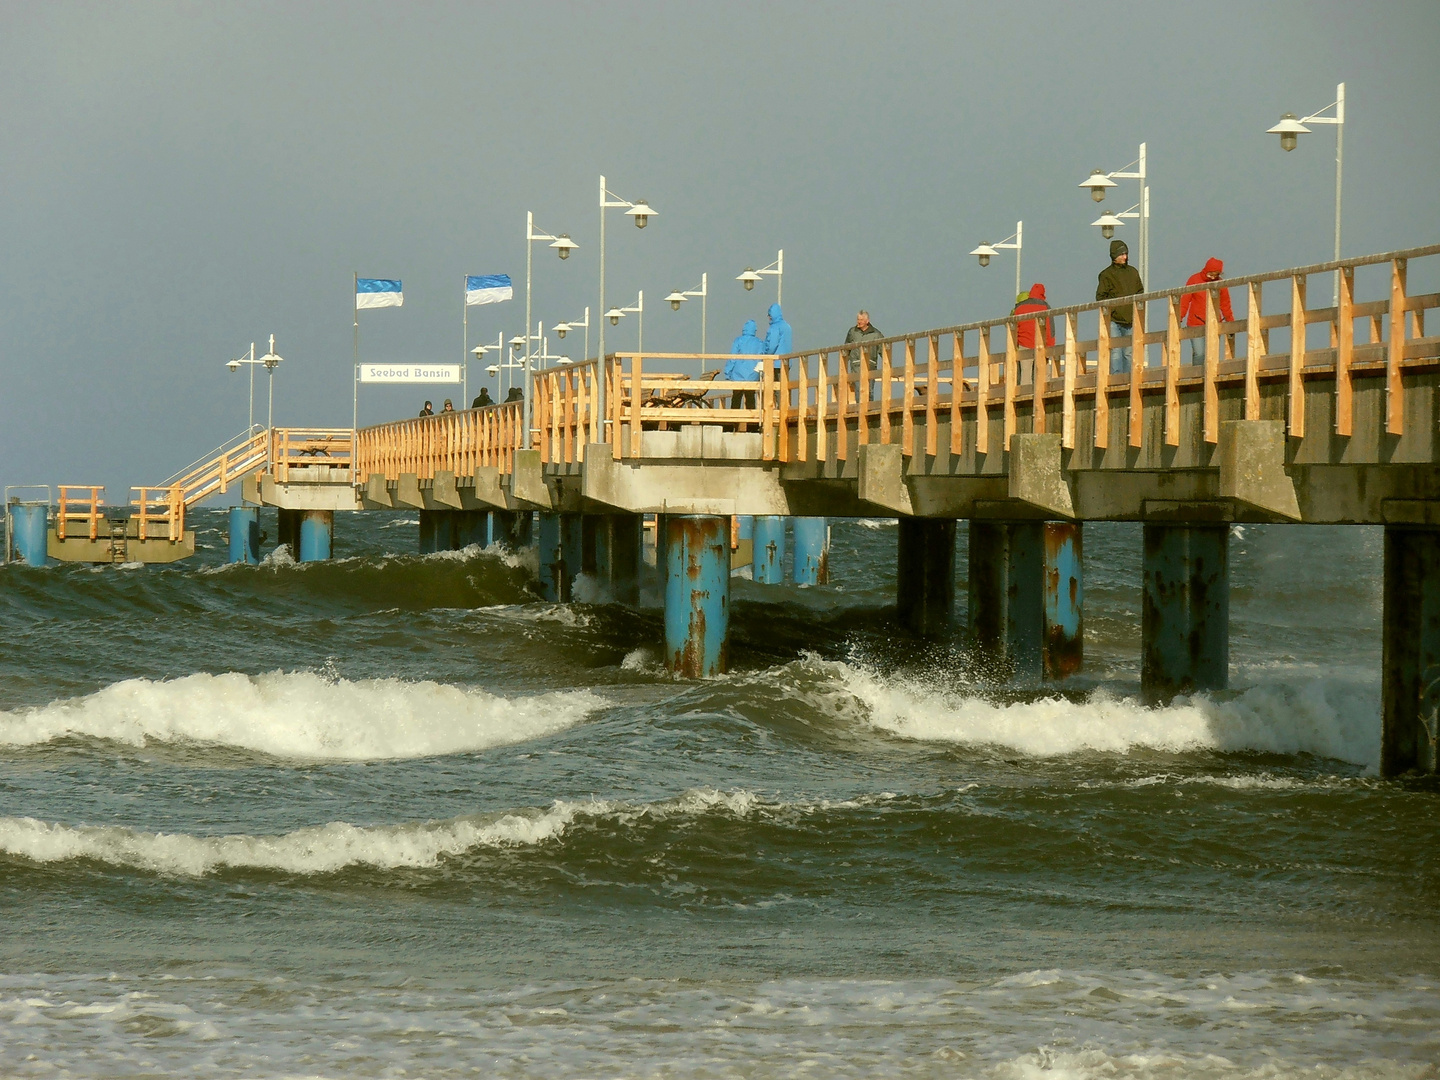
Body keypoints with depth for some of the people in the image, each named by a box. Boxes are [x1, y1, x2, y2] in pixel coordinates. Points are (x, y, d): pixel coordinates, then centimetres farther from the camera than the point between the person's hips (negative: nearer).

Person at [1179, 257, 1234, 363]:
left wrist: (1231, 323, 17)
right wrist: (1179, 319, -3)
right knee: (1199, 354, -11)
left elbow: (1225, 305, 16)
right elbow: (1184, 301, 3)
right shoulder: (1194, 280, 1)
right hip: (1196, 324, -2)